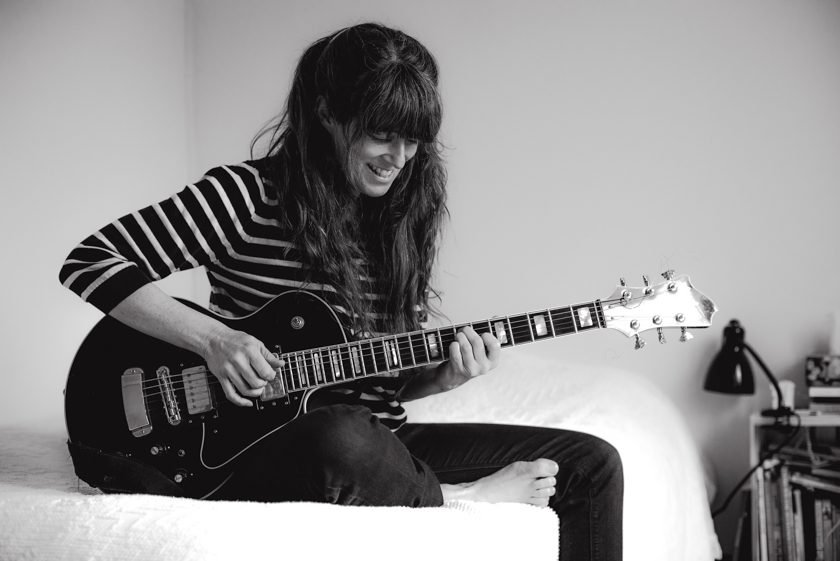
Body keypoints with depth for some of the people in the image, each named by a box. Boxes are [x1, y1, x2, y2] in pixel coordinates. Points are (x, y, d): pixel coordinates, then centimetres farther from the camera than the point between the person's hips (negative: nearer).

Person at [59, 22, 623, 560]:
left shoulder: (402, 217, 9)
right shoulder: (247, 194, -9)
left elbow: (392, 380, 13)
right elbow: (90, 260, -11)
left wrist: (446, 374, -9)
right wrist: (213, 339, -20)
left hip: (381, 445, 6)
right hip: (258, 447, -5)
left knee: (593, 463, -5)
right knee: (346, 438, -43)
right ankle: (462, 500, -12)